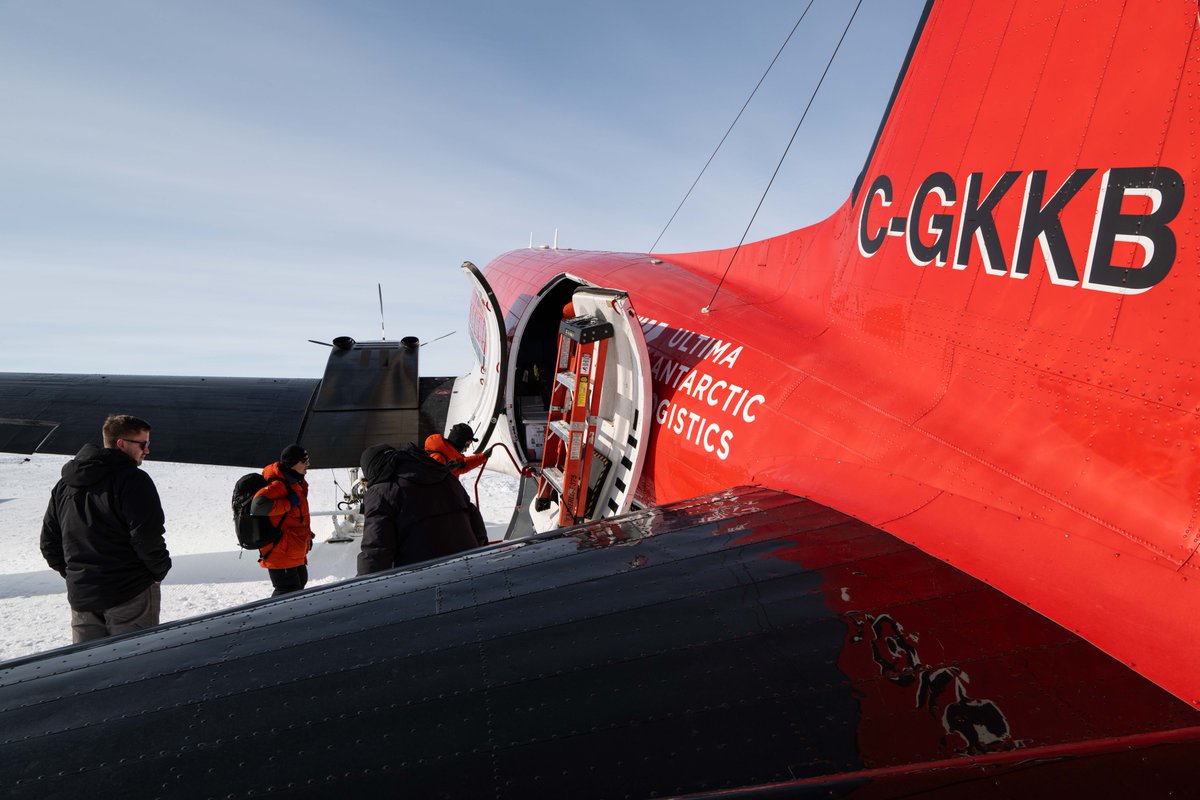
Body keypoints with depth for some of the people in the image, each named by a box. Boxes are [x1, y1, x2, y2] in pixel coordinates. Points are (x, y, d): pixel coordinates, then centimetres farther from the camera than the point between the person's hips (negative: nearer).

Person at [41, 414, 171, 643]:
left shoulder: (64, 484, 10)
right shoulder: (132, 480, -15)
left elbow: (49, 541, 14)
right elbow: (148, 537, -20)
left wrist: (71, 573, 20)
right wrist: (160, 570, -4)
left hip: (79, 596, 7)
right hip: (130, 594, -7)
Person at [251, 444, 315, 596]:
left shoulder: (296, 483, 12)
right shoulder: (278, 485, -20)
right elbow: (258, 505, -37)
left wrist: (307, 536, 22)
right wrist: (289, 503, -30)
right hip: (280, 553, -10)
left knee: (299, 582, 23)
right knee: (288, 592, -6)